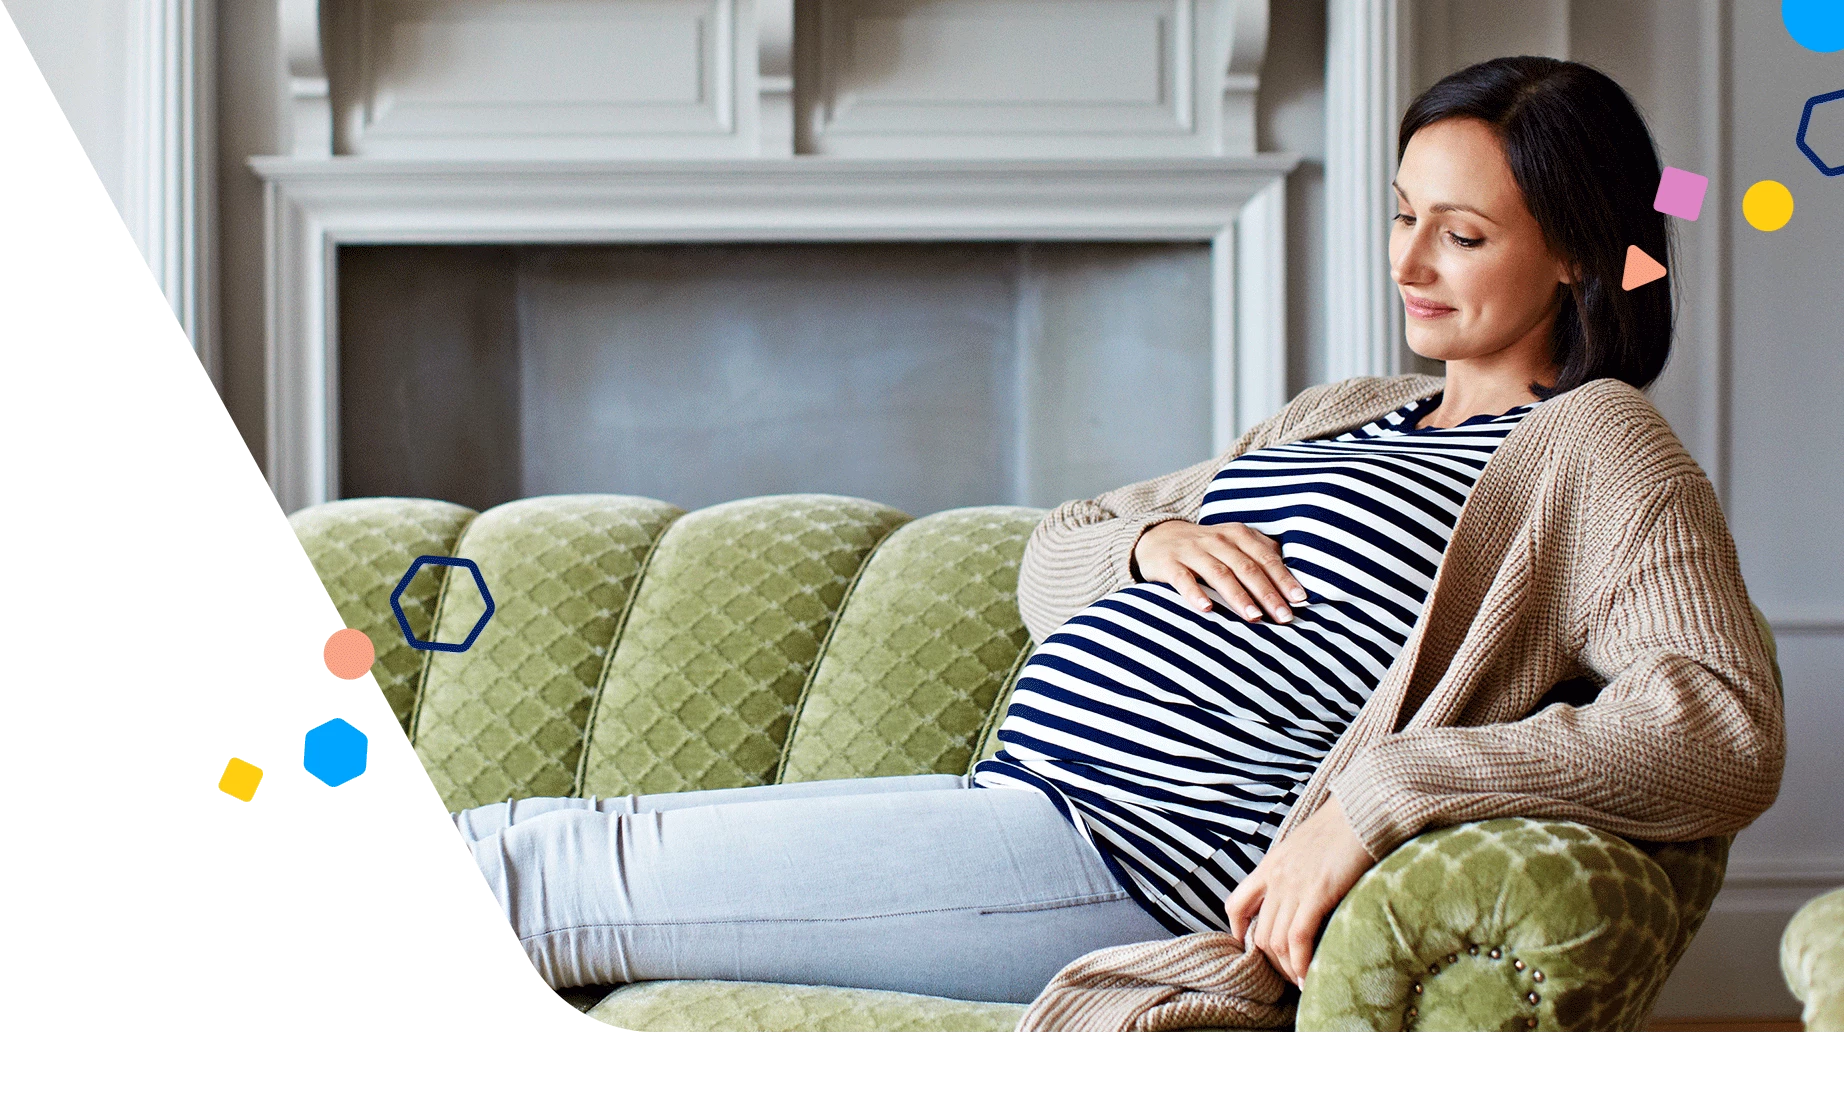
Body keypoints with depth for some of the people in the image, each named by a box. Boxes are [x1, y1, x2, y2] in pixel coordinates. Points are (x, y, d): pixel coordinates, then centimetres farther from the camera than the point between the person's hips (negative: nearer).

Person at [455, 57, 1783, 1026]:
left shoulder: (1597, 445, 0)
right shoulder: (1340, 413, 24)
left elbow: (1727, 734, -17)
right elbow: (1052, 563, 28)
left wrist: (1381, 790, -25)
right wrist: (1155, 542, 2)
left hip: (1147, 848, -8)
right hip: (1029, 803, 8)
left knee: (557, 865, -11)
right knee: (545, 842, 0)